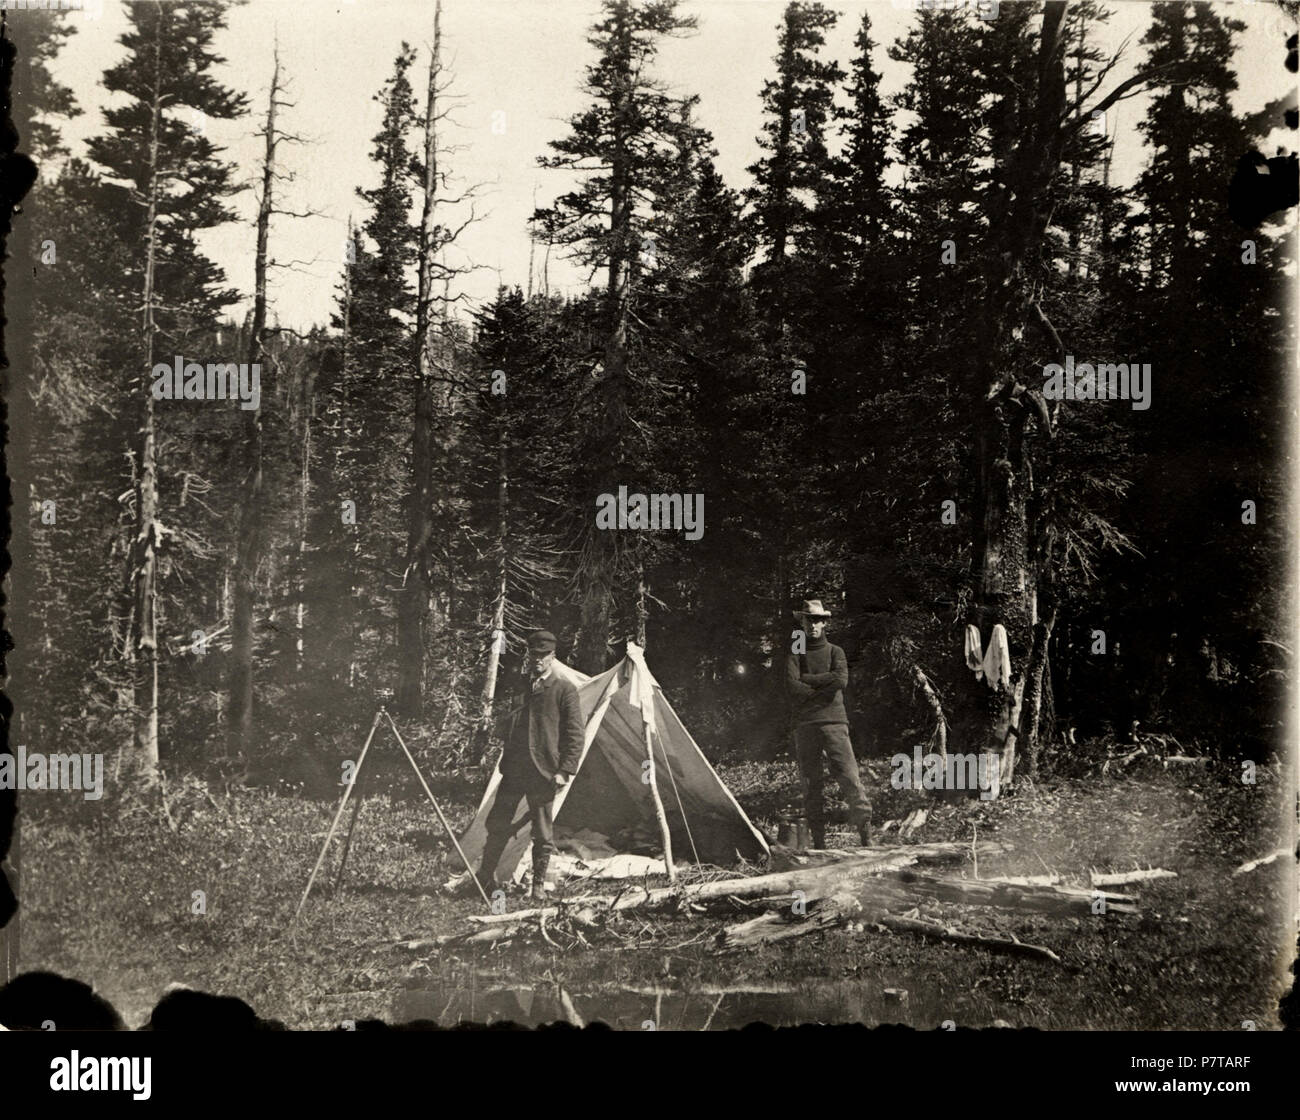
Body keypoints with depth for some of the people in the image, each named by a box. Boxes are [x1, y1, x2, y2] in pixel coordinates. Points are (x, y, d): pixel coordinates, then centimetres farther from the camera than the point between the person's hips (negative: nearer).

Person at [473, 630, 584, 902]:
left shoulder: (565, 690, -1)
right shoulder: (520, 686, 13)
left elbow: (575, 735, -4)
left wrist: (565, 771, -11)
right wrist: (504, 763, 16)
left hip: (543, 772, -4)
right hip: (514, 770, 4)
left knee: (543, 833, 3)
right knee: (498, 824, 5)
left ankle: (539, 885, 15)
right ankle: (485, 876, 20)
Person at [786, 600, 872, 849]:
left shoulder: (835, 652, 12)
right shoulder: (795, 655, 12)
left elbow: (841, 680, -8)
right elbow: (793, 688, -6)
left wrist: (806, 679, -5)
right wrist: (823, 689, -7)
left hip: (834, 722, -1)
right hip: (805, 725, 1)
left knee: (850, 777, -10)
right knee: (810, 784, -1)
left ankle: (866, 836, -10)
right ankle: (818, 842, 3)